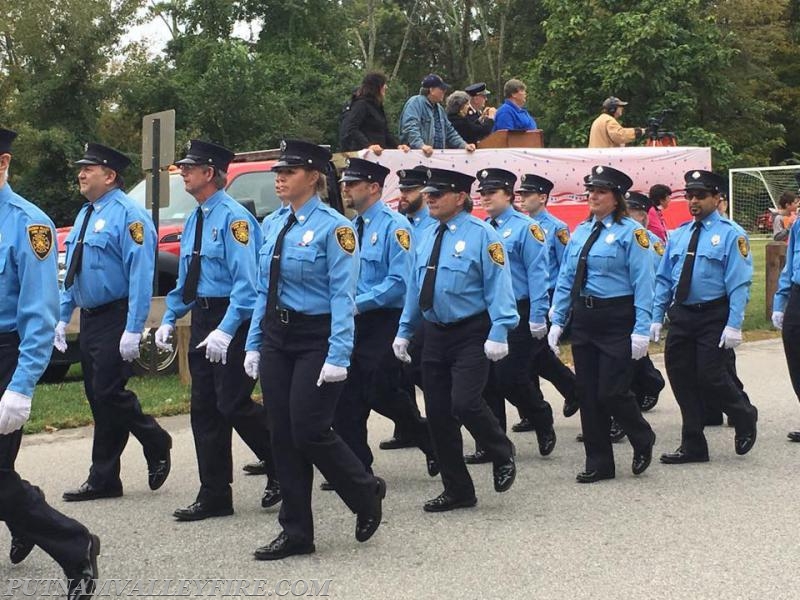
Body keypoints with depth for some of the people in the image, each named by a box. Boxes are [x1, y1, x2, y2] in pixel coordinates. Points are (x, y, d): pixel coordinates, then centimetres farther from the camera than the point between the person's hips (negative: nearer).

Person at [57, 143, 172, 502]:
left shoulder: (128, 215, -14)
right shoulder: (84, 216, 15)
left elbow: (141, 275, -20)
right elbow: (72, 273, 21)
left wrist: (133, 330, -24)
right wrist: (63, 318, 16)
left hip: (115, 320, -9)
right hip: (89, 319, 9)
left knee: (109, 393, -11)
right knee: (97, 397, 10)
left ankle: (157, 446, 12)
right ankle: (103, 480, 15)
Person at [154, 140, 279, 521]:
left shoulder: (234, 218, -14)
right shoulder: (194, 221, 14)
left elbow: (246, 282, -21)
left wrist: (225, 331, -26)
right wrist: (169, 320, 14)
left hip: (232, 321, -9)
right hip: (203, 318, 9)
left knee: (233, 405, -8)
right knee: (204, 409, 8)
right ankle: (214, 496, 14)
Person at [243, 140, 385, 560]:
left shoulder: (333, 227, -11)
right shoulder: (275, 227, 10)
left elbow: (343, 295, -15)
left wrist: (338, 356, -20)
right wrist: (254, 344, 12)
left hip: (316, 339, -7)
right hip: (276, 337, 7)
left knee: (309, 430, -10)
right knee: (283, 435, 6)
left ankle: (367, 494, 16)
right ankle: (296, 531, 14)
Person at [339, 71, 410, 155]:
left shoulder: (377, 106, 21)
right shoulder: (361, 104, -7)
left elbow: (385, 132, 22)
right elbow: (350, 129, -20)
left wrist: (397, 145, 4)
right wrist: (368, 145, -33)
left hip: (378, 154, 9)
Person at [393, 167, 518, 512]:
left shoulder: (481, 235, -8)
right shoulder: (426, 238, 11)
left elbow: (498, 286, -13)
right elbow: (415, 287, 18)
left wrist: (499, 332, -21)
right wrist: (405, 331, 17)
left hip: (471, 335, -7)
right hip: (435, 334, 7)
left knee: (464, 403, -20)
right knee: (438, 415, 6)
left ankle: (502, 456, 9)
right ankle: (457, 491, 17)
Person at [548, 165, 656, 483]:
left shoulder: (630, 232, -8)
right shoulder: (580, 232, 12)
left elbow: (643, 284, -12)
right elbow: (565, 279, 14)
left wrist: (641, 330, -18)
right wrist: (557, 321, 7)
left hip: (617, 320, -6)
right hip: (584, 319, 6)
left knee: (612, 392, -7)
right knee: (587, 393, 7)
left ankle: (643, 442, 21)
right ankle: (598, 462, 18)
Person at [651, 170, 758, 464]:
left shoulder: (731, 234, -6)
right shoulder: (678, 235, 12)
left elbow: (739, 283, -11)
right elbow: (664, 280, 15)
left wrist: (733, 326, -18)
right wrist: (656, 318, 8)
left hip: (714, 318, -6)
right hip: (681, 316, 6)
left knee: (711, 376, -10)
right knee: (682, 379, 5)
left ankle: (745, 418, 20)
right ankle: (693, 446, 17)